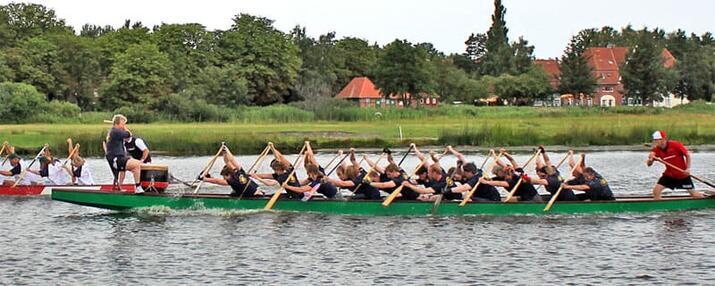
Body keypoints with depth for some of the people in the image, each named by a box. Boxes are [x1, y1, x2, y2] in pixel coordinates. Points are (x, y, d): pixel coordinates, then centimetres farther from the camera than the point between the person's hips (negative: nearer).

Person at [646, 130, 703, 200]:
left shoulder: (675, 145, -20)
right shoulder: (656, 150, -9)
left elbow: (687, 155, -12)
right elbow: (649, 164, -10)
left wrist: (688, 169, -22)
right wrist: (650, 159, -33)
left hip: (682, 174, -3)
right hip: (669, 175, 3)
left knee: (694, 194, 3)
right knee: (656, 190, -13)